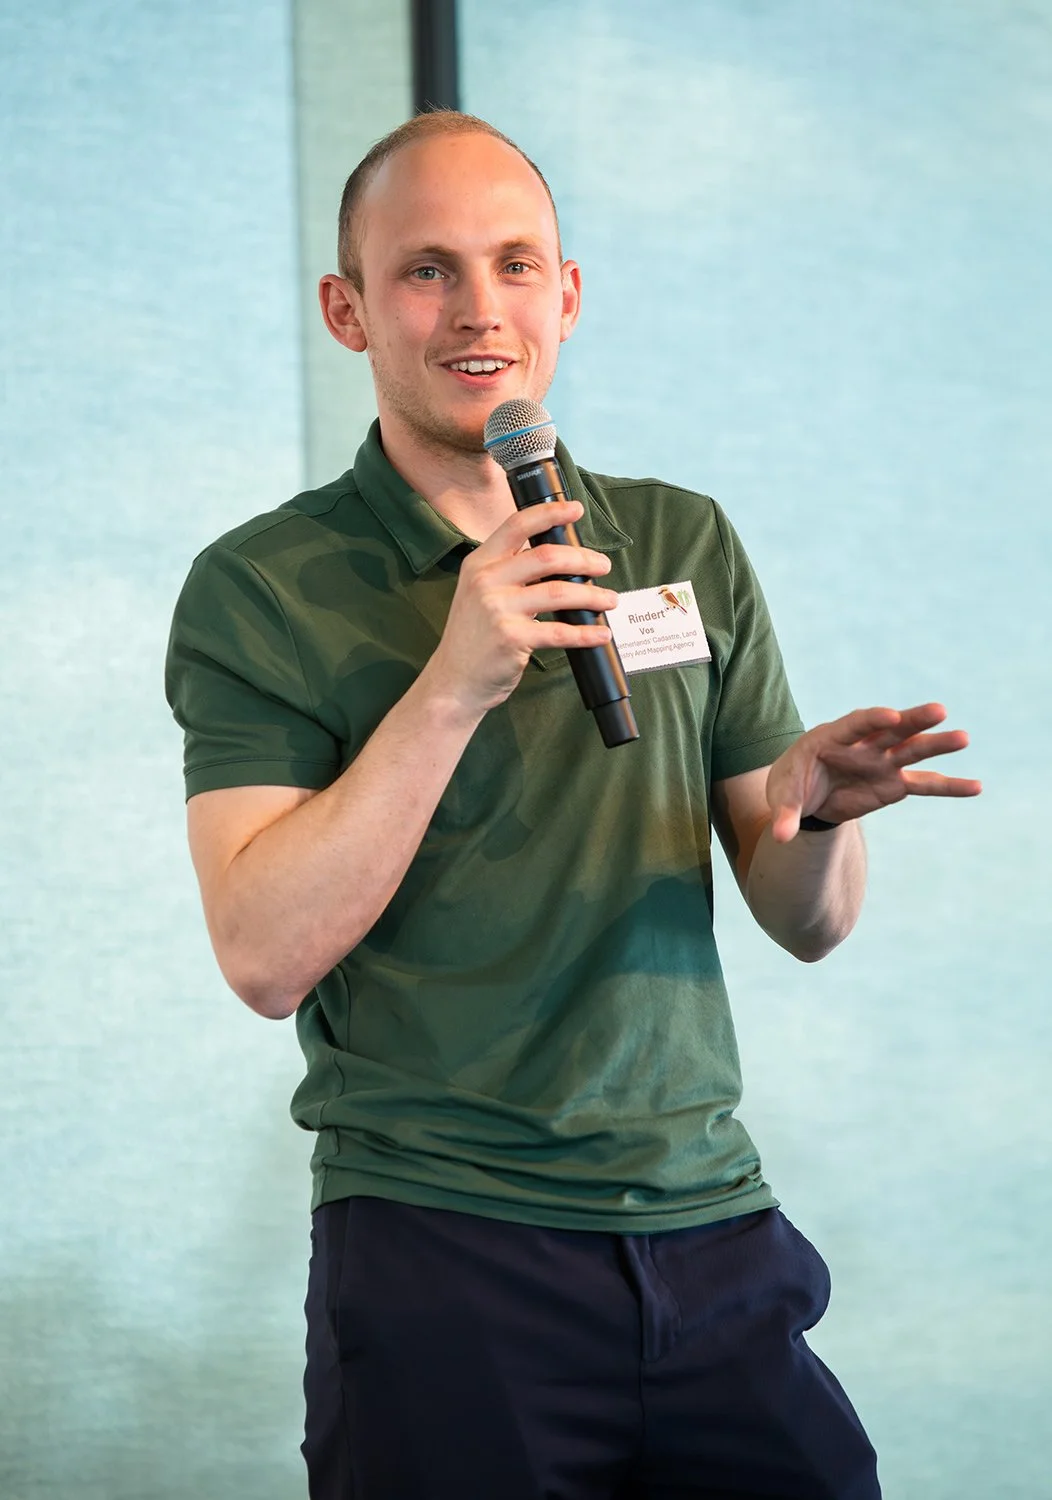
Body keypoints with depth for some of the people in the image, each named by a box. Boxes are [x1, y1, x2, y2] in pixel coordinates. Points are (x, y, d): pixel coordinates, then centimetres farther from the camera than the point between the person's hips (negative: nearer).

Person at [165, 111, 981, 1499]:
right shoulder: (260, 590, -2)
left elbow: (810, 926, 11)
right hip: (439, 1247, -3)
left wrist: (815, 802, -11)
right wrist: (451, 690, -20)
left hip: (716, 1229, 4)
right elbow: (265, 958, -13)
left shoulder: (687, 547, 11)